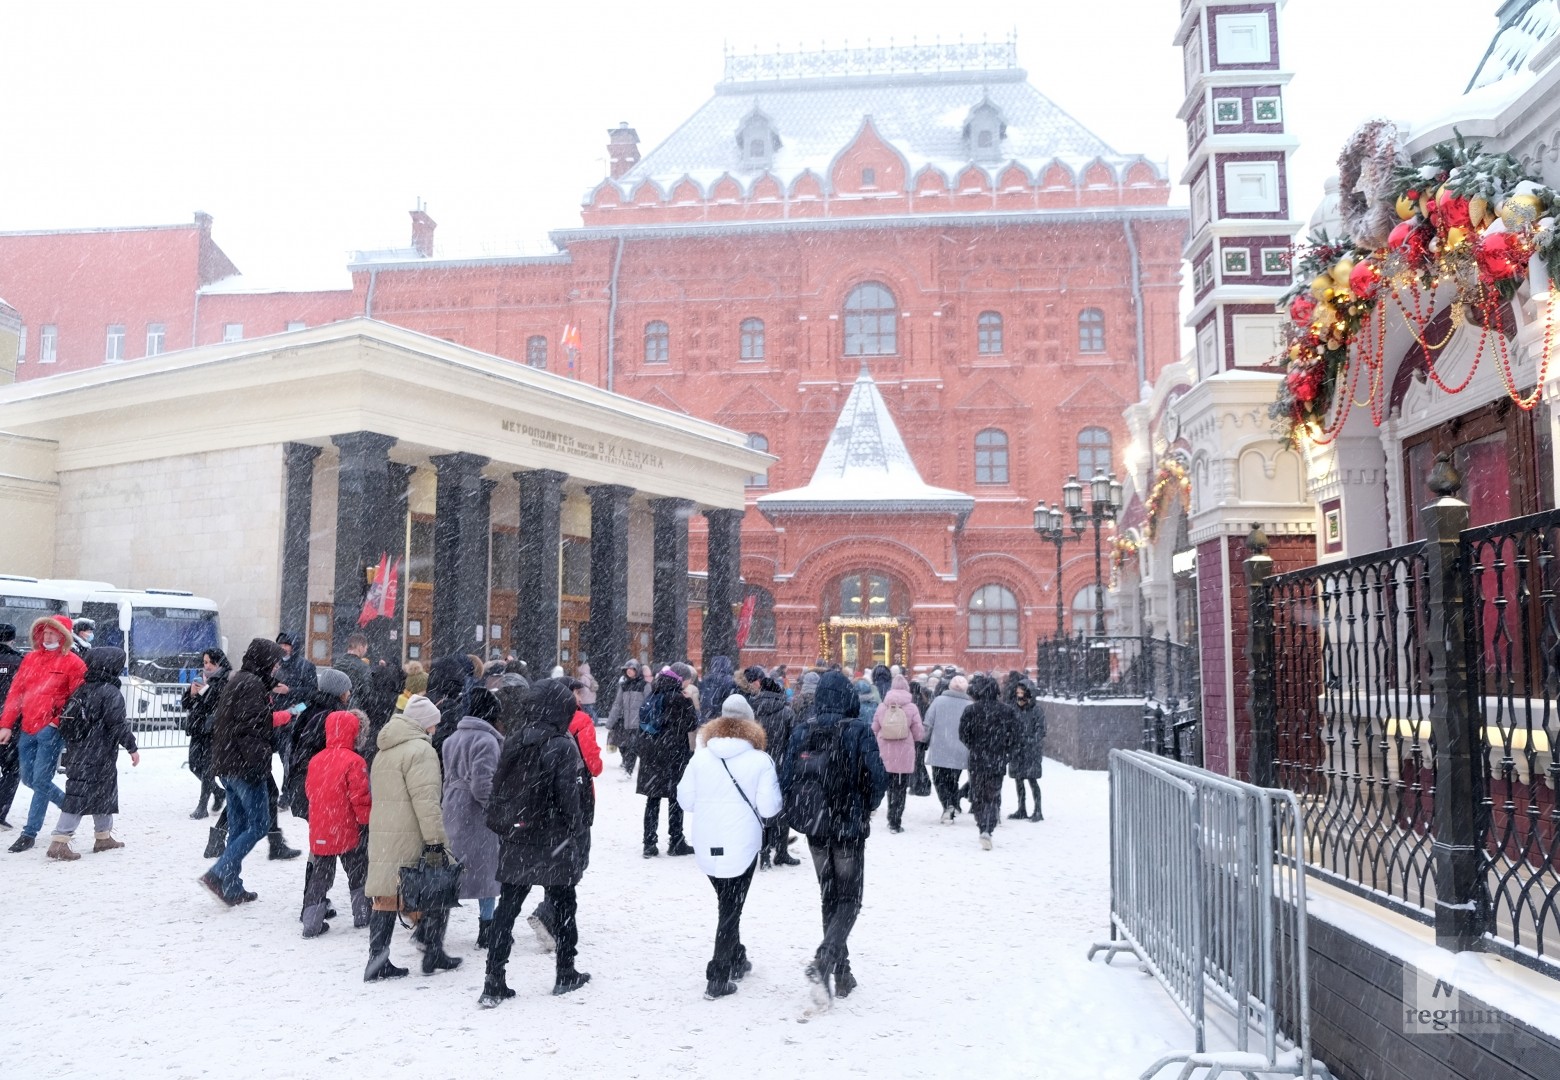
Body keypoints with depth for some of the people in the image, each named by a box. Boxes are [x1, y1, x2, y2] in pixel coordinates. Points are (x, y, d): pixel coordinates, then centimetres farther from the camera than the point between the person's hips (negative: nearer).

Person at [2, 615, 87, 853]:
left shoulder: (73, 663, -4)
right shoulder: (30, 659, 13)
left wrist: (59, 721, -10)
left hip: (51, 730, -6)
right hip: (28, 729, 7)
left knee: (40, 780, -5)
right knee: (29, 779, 12)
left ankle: (30, 832, 3)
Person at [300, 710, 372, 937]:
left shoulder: (315, 760, 3)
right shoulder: (354, 761, -16)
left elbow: (308, 791, 15)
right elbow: (360, 797, -16)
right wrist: (367, 820, -3)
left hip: (319, 831, 5)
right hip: (347, 831, -5)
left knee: (320, 874, 12)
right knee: (358, 871, 13)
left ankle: (311, 922, 9)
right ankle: (362, 914, 21)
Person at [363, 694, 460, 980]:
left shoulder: (384, 751, 19)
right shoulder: (420, 750, -11)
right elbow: (425, 799, -19)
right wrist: (435, 839, -19)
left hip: (381, 835, 8)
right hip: (411, 838, -8)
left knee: (385, 896, 9)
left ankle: (377, 962, 8)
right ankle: (433, 953, 12)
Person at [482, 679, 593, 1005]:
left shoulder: (512, 741, 3)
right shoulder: (562, 747, -15)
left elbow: (498, 789, 8)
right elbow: (570, 799, -16)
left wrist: (502, 827, 15)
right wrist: (579, 840, -6)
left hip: (514, 843, 5)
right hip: (553, 843, -4)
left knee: (506, 909, 9)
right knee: (564, 906, 13)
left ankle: (494, 983, 5)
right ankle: (566, 975, 23)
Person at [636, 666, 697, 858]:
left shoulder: (650, 698, 7)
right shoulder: (680, 700, -13)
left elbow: (642, 728, 12)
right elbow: (692, 725, -6)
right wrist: (694, 709, 8)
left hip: (650, 756, 5)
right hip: (675, 756, -5)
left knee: (652, 800, 10)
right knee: (676, 799, 6)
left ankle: (649, 844, 9)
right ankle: (676, 842, 11)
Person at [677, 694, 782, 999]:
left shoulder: (700, 757, -3)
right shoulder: (760, 760, -11)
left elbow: (685, 801, 2)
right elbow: (768, 807, -12)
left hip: (707, 847, 3)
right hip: (741, 846, -3)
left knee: (726, 903, 22)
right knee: (731, 908, 7)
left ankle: (736, 960, 36)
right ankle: (718, 978, 5)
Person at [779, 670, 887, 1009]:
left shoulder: (801, 733, -4)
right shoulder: (859, 733, -14)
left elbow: (785, 780, -4)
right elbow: (878, 779, -16)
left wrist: (799, 816, 11)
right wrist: (866, 809, 3)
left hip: (815, 829, 4)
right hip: (850, 829, -3)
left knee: (829, 897, 17)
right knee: (849, 899, 8)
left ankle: (841, 972, 21)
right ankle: (824, 961, -15)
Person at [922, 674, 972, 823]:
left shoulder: (939, 701, -4)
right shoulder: (969, 706, -3)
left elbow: (928, 724, -3)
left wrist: (925, 742, 10)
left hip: (939, 751, -2)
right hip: (959, 753, 2)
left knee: (939, 780, 7)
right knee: (953, 781, 17)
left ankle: (947, 804, -14)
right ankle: (954, 807, 13)